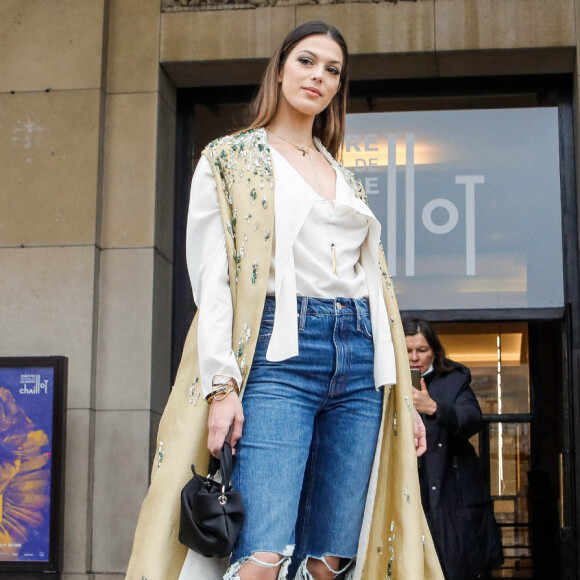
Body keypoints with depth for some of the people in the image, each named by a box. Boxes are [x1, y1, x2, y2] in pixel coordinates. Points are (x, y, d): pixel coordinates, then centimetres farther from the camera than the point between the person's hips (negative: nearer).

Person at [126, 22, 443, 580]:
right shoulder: (229, 159, 9)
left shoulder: (345, 177, 24)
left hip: (360, 362, 5)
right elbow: (211, 280, -1)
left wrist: (403, 397, 14)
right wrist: (221, 384, -14)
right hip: (279, 354, -5)